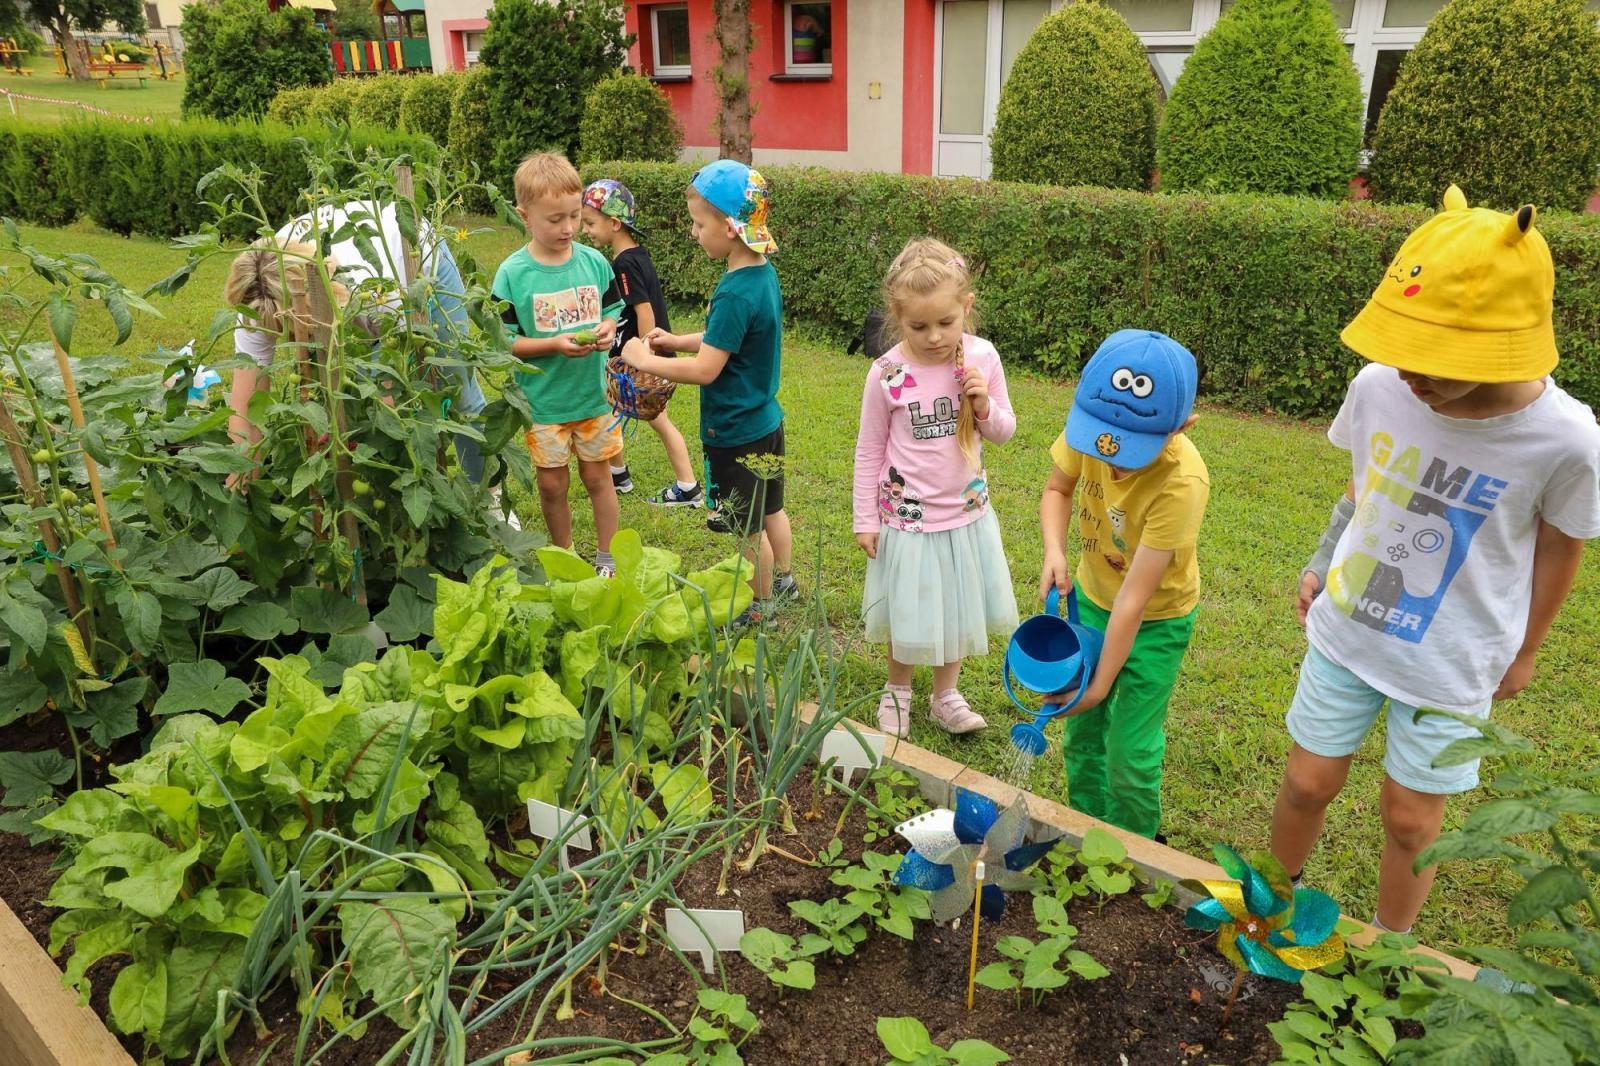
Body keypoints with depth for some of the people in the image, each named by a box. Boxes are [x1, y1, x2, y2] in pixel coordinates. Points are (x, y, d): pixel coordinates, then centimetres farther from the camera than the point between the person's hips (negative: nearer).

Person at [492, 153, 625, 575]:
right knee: (552, 484, 10)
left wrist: (607, 328, -14)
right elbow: (503, 341, -10)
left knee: (597, 476, 12)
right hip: (543, 401, -2)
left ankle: (606, 557, 29)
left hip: (592, 393, 2)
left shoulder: (594, 261, -4)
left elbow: (613, 309, 9)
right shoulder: (512, 274, -12)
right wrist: (555, 344, -23)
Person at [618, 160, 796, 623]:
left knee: (748, 527, 10)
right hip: (765, 420, 9)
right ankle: (782, 582, 44)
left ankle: (762, 606, 28)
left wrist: (644, 360, -16)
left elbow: (705, 370, -27)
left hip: (736, 434, -9)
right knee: (770, 509, 25)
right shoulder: (763, 273, 0)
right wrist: (677, 341, 3)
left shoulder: (736, 294, -28)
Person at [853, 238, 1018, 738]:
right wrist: (866, 519, -3)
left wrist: (984, 406, -19)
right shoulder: (887, 374, -17)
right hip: (908, 518, -3)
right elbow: (869, 450, -6)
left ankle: (945, 695, 39)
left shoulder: (982, 358, -10)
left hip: (967, 513, 3)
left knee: (957, 608, 17)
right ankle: (897, 691, 38)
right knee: (909, 614, 11)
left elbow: (1004, 431, 3)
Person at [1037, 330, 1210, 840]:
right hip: (1091, 597, 5)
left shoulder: (1181, 484, -36)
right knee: (1082, 731, 16)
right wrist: (1054, 551, -20)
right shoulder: (1092, 425, -23)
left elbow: (1134, 598, -31)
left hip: (1155, 619, -4)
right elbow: (1057, 489, -2)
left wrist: (1101, 682, -23)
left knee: (1129, 752, 3)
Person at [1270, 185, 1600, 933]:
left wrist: (1523, 650, 6)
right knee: (1308, 784, 14)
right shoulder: (1379, 386, -18)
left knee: (1410, 820, 12)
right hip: (1344, 632, 2)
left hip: (1451, 665, -2)